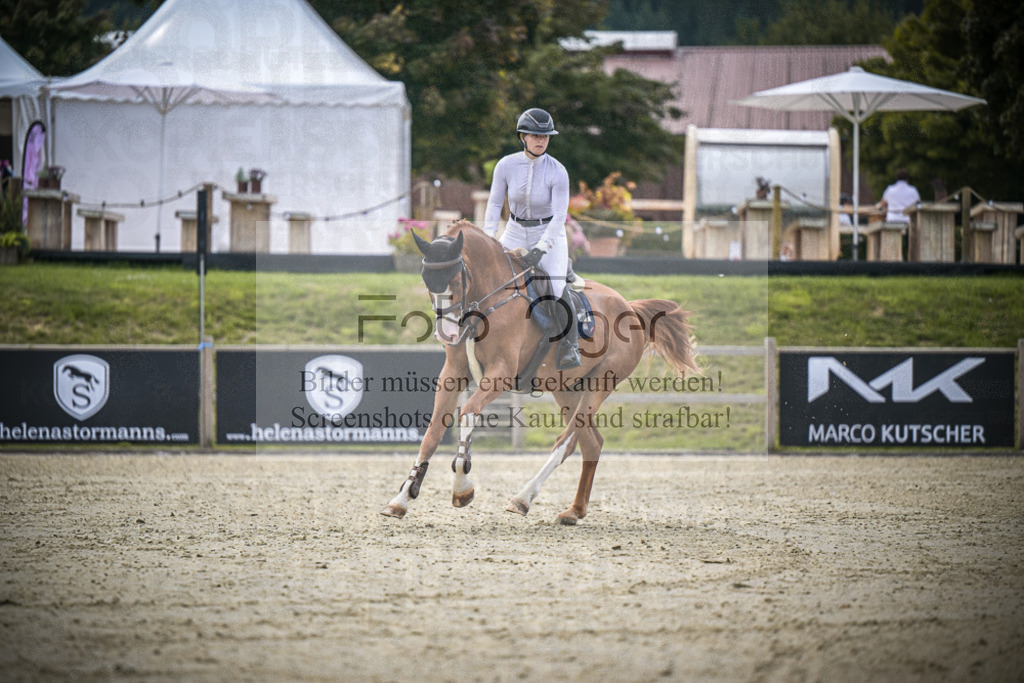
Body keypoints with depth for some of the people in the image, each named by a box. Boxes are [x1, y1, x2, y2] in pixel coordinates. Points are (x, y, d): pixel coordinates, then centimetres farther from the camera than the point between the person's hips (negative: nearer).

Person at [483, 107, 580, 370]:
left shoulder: (557, 172, -19)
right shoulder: (506, 165, -11)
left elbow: (559, 217, -20)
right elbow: (494, 203, -2)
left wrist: (541, 250, -30)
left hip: (549, 235, -3)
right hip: (515, 234, 3)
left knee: (555, 288, -22)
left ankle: (570, 345, -2)